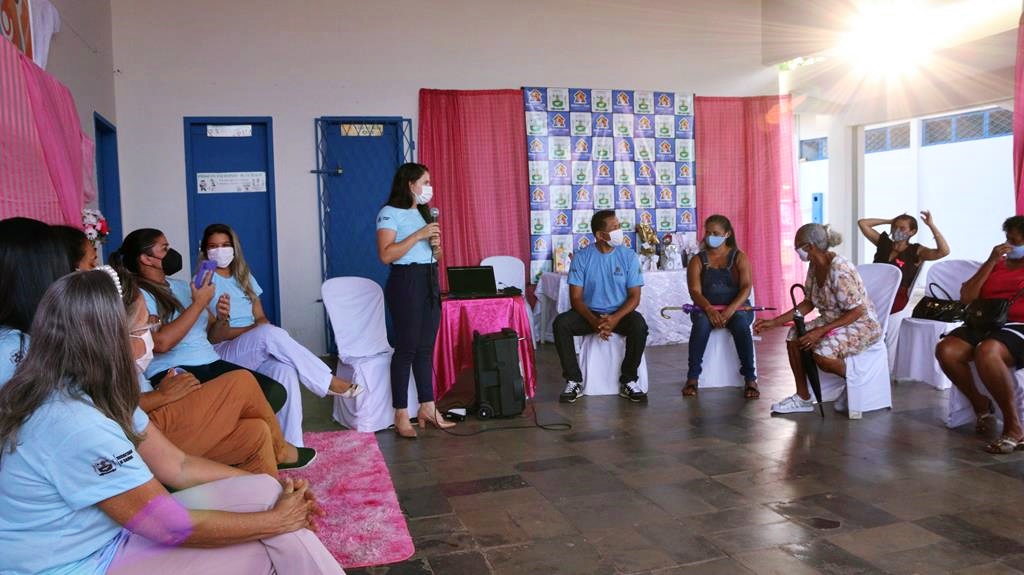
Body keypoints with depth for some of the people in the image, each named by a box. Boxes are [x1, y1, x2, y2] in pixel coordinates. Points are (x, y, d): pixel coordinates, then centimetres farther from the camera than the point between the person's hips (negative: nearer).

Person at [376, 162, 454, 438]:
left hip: (430, 281, 8)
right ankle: (401, 415, 2)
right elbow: (385, 255, -19)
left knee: (426, 347, 8)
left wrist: (436, 245, 1)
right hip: (406, 282, -8)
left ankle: (427, 407, 14)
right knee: (406, 348, -5)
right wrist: (418, 235, -18)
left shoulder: (423, 213, 17)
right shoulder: (390, 213, -7)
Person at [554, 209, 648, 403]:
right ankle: (574, 381, -15)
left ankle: (629, 380, -14)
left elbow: (634, 296, -5)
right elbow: (576, 298, -7)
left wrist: (616, 318, -24)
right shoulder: (581, 257, -5)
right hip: (589, 313, 0)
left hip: (619, 313, 0)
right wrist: (593, 320, -26)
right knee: (560, 323, -27)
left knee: (639, 325, -32)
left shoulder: (629, 256, -4)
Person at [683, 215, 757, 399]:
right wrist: (709, 309, -26)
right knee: (701, 323, -34)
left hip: (737, 307, 0)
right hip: (706, 308, 1)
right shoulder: (697, 261, 8)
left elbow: (746, 288, -7)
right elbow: (695, 291, -5)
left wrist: (730, 310, -25)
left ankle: (750, 379, -27)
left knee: (741, 324, -35)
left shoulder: (739, 257, 6)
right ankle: (692, 378, -29)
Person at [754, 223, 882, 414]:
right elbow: (809, 303, 8)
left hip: (861, 324, -9)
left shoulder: (839, 270, -27)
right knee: (793, 337, -8)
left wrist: (820, 331, -30)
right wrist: (775, 322, 3)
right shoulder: (814, 267, 0)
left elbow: (857, 311, -26)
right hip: (833, 320, 9)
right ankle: (803, 398, 0)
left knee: (821, 353, -31)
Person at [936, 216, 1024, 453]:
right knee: (945, 349, -25)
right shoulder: (995, 264, 25)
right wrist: (992, 262, 7)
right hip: (985, 324, 5)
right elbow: (967, 297, 11)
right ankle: (981, 405, -1)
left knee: (986, 351, -38)